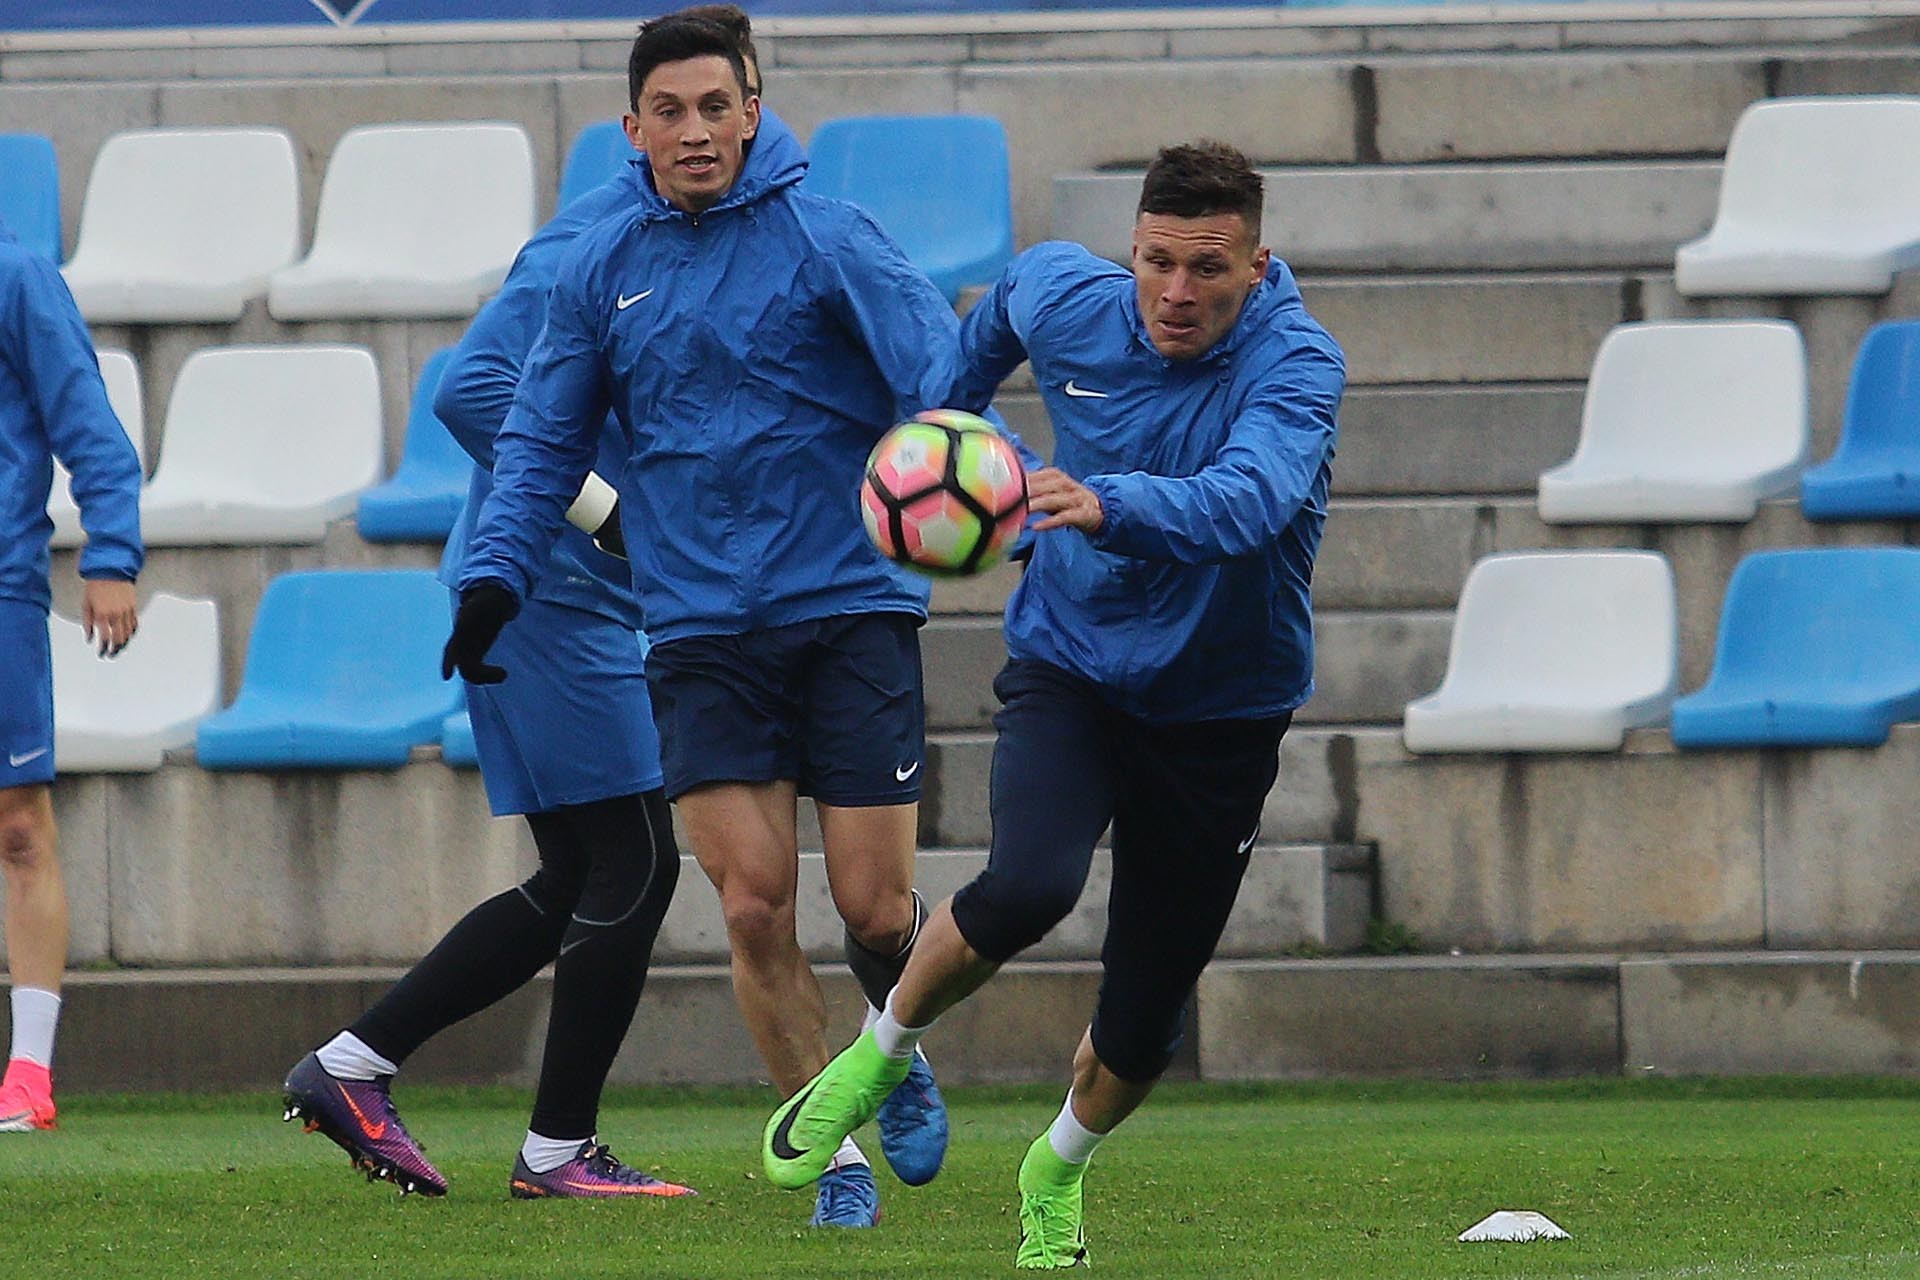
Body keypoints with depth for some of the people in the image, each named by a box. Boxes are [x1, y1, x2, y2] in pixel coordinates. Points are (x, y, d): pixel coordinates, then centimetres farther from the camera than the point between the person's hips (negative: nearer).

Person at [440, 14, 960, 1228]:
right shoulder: (601, 270, 8)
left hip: (852, 611, -2)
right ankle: (838, 1155, 5)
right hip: (702, 629, 3)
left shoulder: (823, 237, -3)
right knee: (754, 904, -8)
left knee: (874, 907, -4)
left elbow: (936, 362, -13)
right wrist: (497, 578, 1)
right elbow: (545, 443, 14)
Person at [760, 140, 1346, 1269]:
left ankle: (1058, 1172, 36)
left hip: (1220, 704, -1)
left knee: (1146, 1017, 3)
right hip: (1070, 665, 1)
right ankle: (878, 1057, -3)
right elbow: (1008, 301, 16)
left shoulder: (1295, 367, -24)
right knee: (1028, 887, -29)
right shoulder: (1066, 303, -12)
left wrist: (1109, 507, -61)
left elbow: (1247, 500, -44)